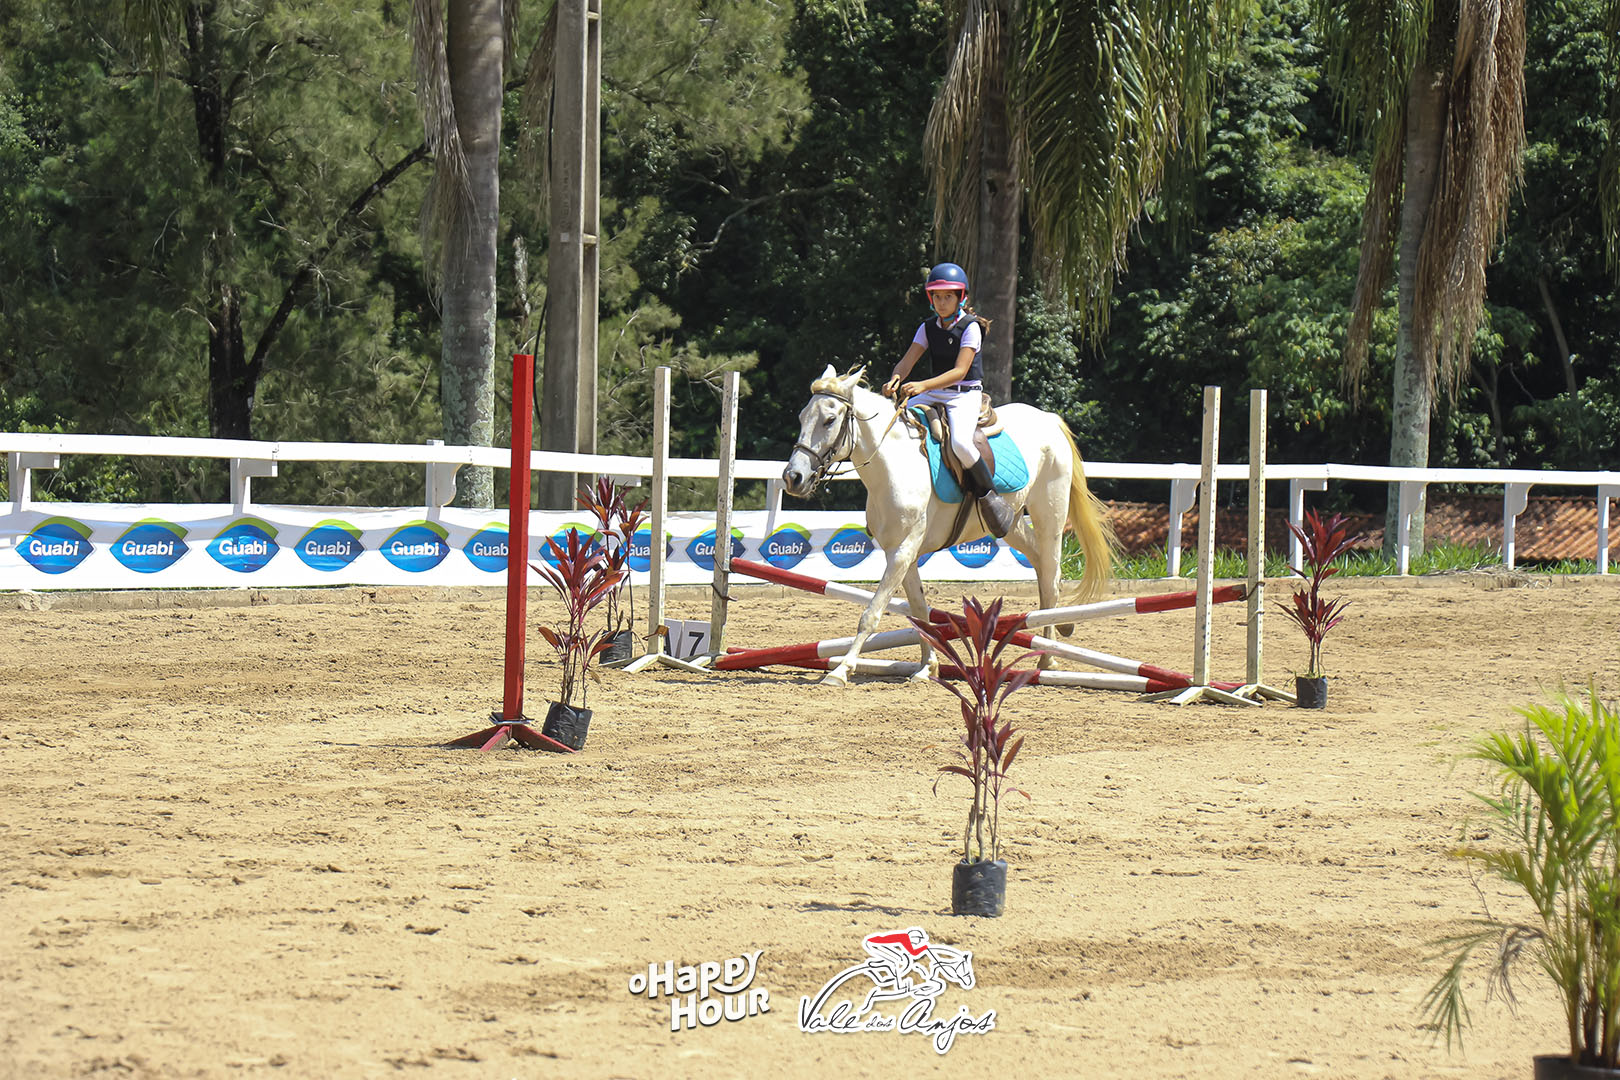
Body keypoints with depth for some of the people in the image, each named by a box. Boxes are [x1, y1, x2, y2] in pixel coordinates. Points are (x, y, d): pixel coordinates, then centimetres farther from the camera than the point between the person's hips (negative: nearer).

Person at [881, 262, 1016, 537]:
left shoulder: (970, 327, -7)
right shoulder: (928, 329, 10)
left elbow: (960, 371, -18)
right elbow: (907, 361, 1)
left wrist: (924, 385, -31)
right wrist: (895, 381, -22)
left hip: (965, 395, -6)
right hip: (933, 395, 6)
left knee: (960, 443, -34)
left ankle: (989, 496, -13)